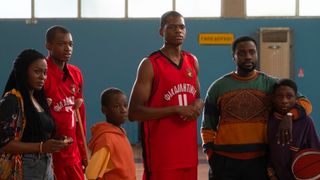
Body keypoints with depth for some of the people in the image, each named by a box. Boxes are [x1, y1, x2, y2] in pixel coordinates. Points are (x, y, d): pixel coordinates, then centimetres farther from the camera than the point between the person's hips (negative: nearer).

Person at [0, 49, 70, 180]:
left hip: (46, 168, 7)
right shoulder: (11, 100, -12)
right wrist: (41, 147, -24)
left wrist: (56, 143, 5)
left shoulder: (39, 99, 11)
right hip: (23, 170, -7)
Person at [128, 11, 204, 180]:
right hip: (161, 152, -6)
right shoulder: (150, 65, -9)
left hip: (187, 149, 7)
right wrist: (176, 110, -20)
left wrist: (197, 105, -2)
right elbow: (134, 113, -14)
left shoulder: (192, 61, 11)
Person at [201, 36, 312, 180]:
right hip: (225, 160, 0)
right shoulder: (218, 87, 6)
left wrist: (288, 115, -21)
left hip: (259, 160, 0)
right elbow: (208, 126, 10)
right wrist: (211, 156, -3)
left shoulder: (270, 84, 5)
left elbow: (304, 103, 0)